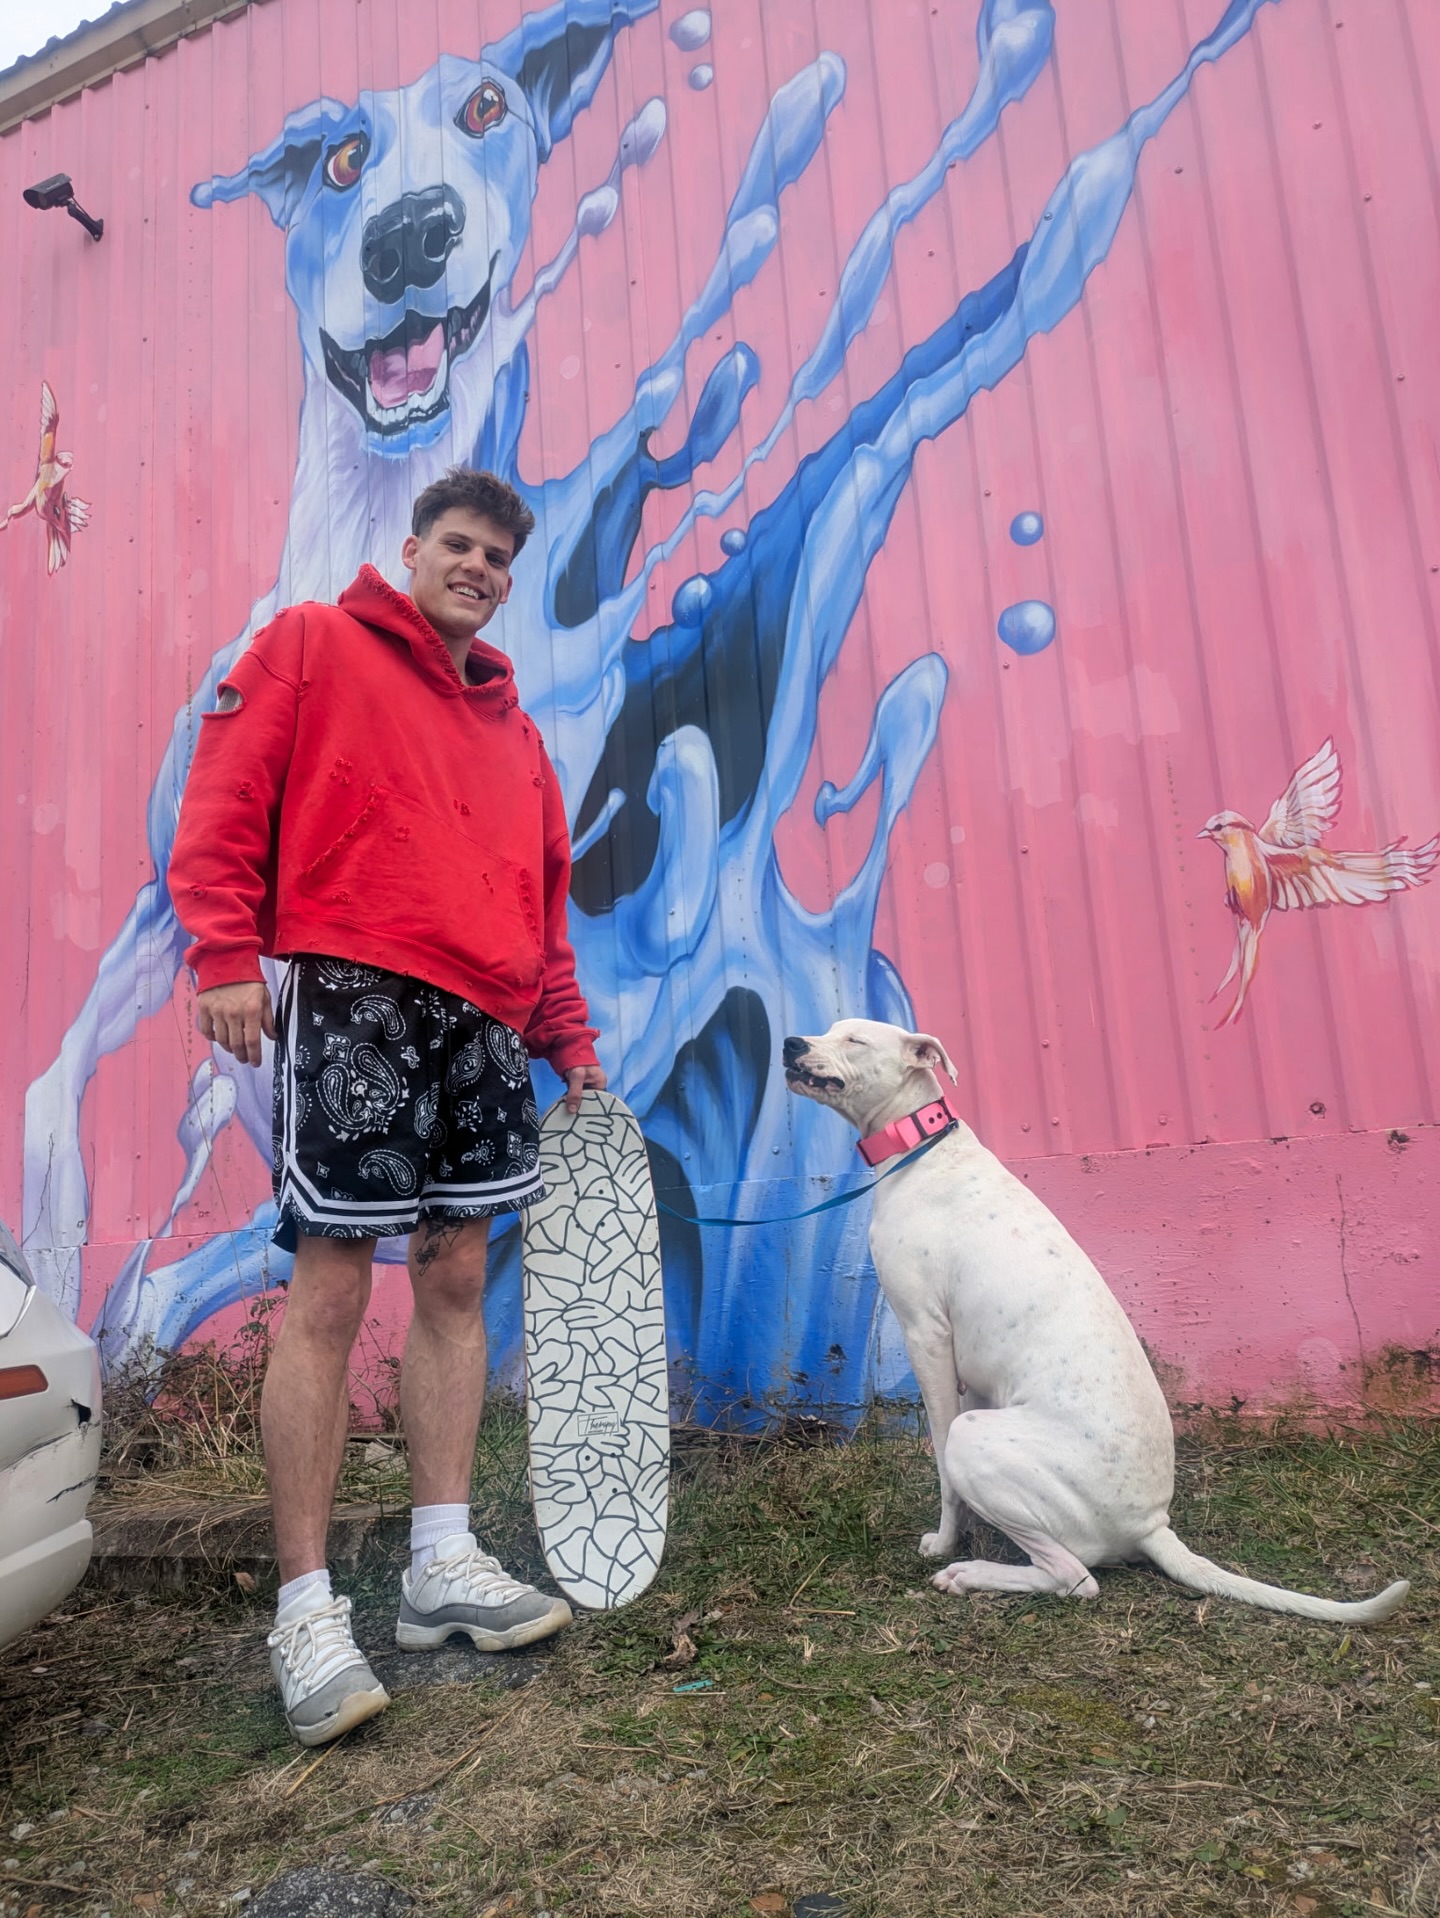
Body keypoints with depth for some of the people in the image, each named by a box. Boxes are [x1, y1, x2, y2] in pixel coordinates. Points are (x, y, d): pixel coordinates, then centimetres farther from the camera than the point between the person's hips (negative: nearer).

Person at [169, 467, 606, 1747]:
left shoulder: (513, 725, 23)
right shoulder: (313, 646, 9)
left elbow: (544, 896, 21)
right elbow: (226, 795, -2)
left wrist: (570, 1039, 15)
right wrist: (225, 953, -15)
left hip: (483, 1020, 6)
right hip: (352, 998, -6)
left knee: (455, 1279, 7)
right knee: (330, 1293, -6)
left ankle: (442, 1565, 19)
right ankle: (308, 1610, 6)